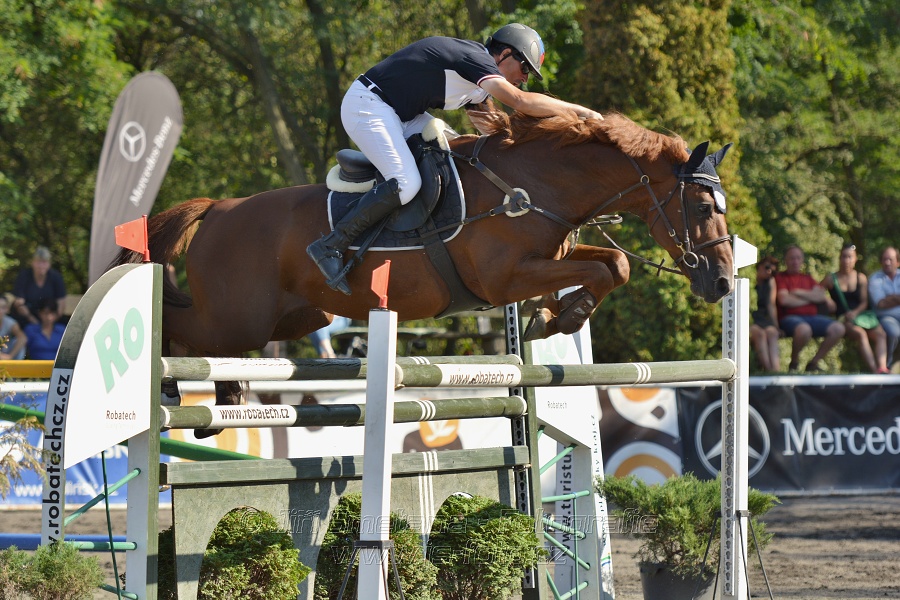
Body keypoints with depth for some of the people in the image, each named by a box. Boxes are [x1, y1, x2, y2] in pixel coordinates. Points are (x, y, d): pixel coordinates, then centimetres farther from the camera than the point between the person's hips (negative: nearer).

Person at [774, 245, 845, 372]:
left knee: (838, 328, -17)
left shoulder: (808, 278, 23)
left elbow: (821, 295, 7)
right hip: (790, 318, -6)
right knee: (804, 329, -41)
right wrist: (810, 298, 0)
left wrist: (799, 293, -3)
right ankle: (794, 362, -13)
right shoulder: (781, 277, 6)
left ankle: (814, 363, -6)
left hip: (812, 317, 6)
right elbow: (784, 300, -11)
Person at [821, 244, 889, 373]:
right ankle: (874, 370, -47)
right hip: (843, 319, -4)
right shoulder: (831, 279, 8)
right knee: (861, 334, -35)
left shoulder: (861, 278, 14)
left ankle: (882, 367, -45)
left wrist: (855, 312, -10)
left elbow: (864, 302, 9)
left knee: (880, 334, -27)